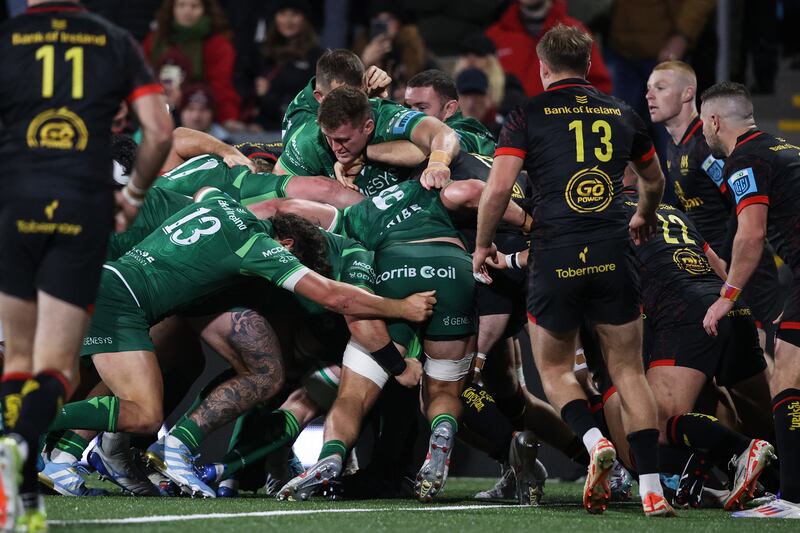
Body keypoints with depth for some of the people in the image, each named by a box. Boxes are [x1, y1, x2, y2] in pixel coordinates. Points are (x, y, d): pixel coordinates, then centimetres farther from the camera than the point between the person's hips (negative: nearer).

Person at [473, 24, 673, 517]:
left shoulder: (529, 116, 1)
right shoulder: (622, 115, 13)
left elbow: (498, 187, -8)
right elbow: (655, 181, 28)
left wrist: (482, 244, 8)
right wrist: (644, 219, 49)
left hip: (556, 256, -2)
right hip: (614, 254, 2)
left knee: (555, 369, 15)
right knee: (629, 371, 8)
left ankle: (595, 442, -12)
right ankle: (652, 489, -1)